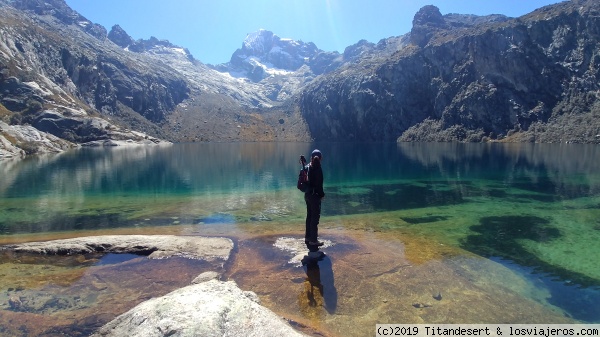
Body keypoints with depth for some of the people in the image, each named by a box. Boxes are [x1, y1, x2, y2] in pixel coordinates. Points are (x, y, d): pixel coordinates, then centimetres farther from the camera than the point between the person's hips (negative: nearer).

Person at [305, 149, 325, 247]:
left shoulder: (307, 167, 4)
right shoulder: (317, 168, -18)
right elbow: (319, 184, -18)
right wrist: (322, 194, -5)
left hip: (307, 194, 8)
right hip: (315, 195, -8)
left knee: (309, 216, 18)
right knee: (315, 217, 0)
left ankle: (307, 237, 28)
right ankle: (313, 240, 6)